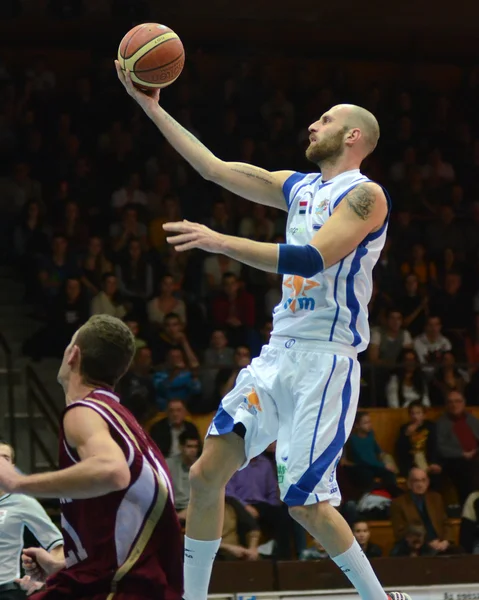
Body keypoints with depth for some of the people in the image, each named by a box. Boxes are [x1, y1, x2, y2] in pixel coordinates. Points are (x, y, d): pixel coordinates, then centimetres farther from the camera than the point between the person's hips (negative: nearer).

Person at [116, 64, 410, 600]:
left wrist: (220, 242, -26)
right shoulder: (299, 187, 17)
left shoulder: (365, 195, -9)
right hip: (278, 354, 8)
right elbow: (213, 168, 19)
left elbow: (312, 259, -22)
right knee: (206, 474, 0)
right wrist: (152, 108, 16)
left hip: (326, 360, -8)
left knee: (305, 502, -11)